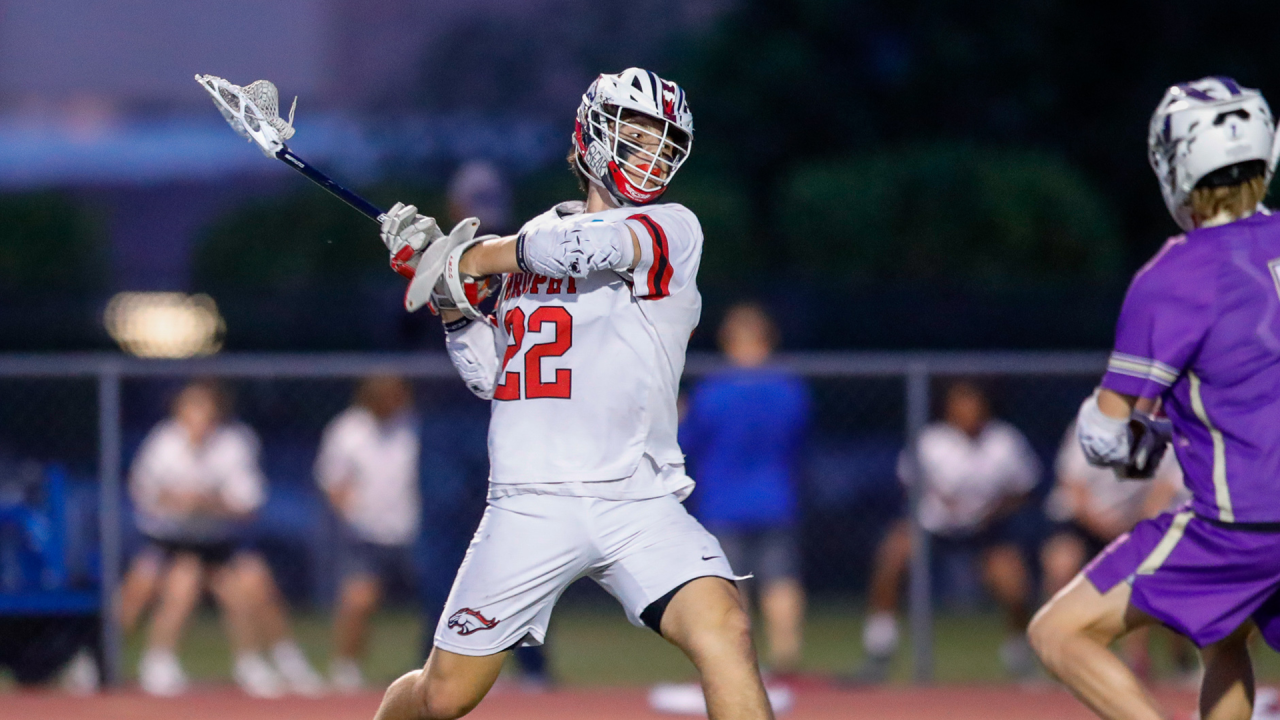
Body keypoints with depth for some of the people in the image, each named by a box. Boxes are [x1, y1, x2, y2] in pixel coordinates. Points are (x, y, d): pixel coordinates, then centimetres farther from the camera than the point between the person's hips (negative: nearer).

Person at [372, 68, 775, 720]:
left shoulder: (673, 229, 3)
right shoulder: (530, 241, 16)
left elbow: (588, 246, -18)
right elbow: (489, 376, 20)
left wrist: (463, 259, -5)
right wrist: (450, 298, 4)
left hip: (640, 509, -2)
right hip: (528, 510, 2)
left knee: (723, 631, -27)